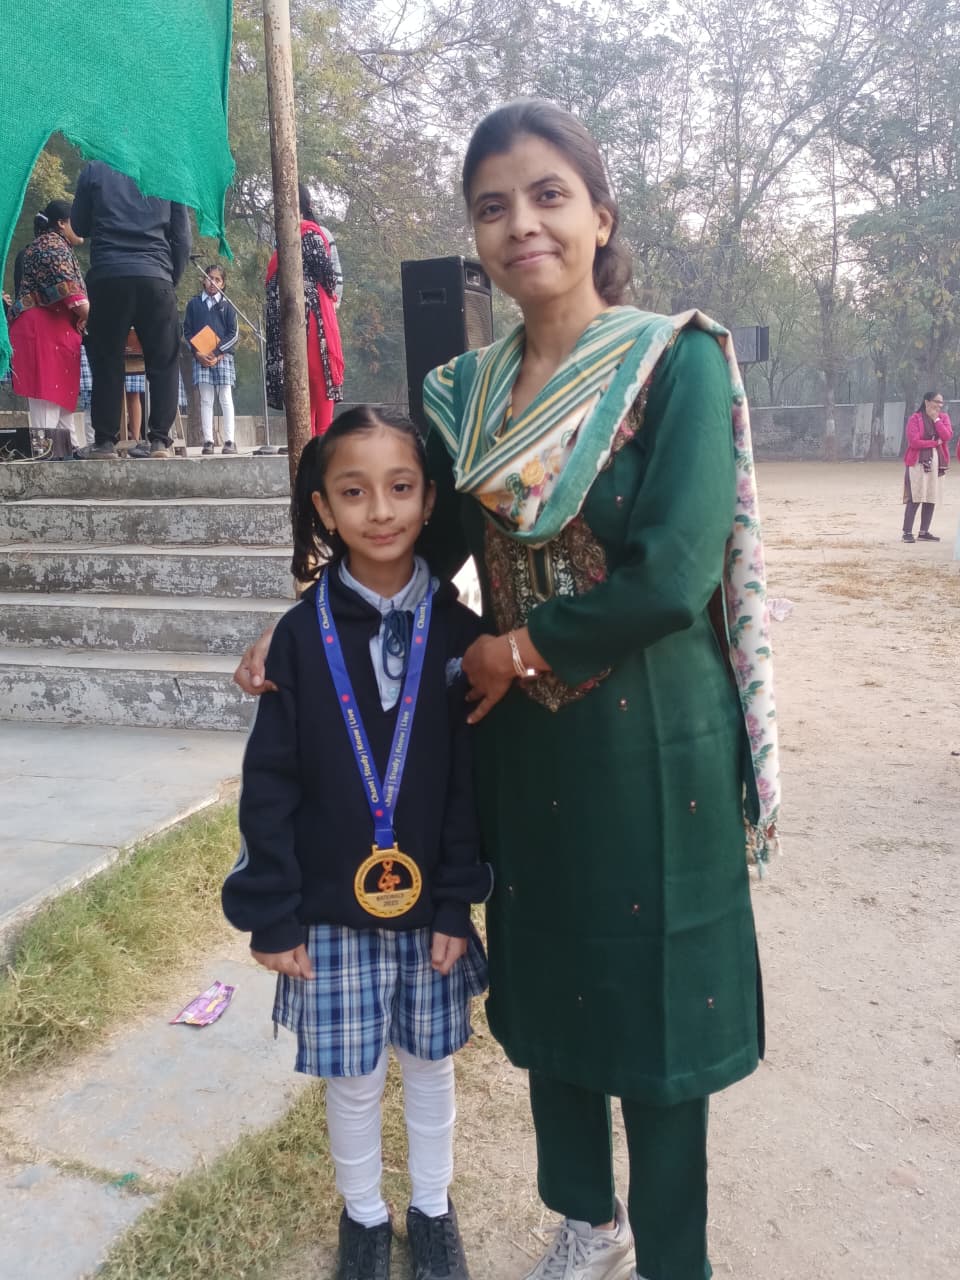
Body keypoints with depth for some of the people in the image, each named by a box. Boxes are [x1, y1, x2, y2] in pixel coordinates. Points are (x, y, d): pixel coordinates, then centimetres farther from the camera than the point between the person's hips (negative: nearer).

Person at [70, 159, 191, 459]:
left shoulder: (93, 171, 9)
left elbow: (80, 226, 17)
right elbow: (182, 236, 8)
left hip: (108, 277, 0)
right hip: (155, 278, 0)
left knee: (107, 362, 4)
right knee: (163, 363, 4)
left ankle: (104, 442, 2)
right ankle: (160, 441, -4)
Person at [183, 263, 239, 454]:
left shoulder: (226, 305, 7)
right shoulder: (194, 303, 10)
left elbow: (234, 334, 1)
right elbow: (187, 331, 7)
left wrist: (218, 353, -11)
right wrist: (197, 353, -8)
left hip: (223, 357, -1)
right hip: (201, 357, 1)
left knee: (226, 399, -2)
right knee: (205, 400, -1)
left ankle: (229, 441, -3)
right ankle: (208, 441, -1)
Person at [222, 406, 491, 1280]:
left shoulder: (455, 631, -8)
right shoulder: (303, 635, -8)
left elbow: (472, 780, -6)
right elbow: (270, 785, -6)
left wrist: (458, 905, -7)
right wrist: (273, 915, -6)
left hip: (429, 908, 1)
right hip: (334, 913, 0)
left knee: (429, 1063, 18)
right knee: (351, 1076, 14)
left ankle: (432, 1207, 42)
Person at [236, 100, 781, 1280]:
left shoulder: (676, 361, -10)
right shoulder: (472, 387, 7)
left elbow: (671, 575, -20)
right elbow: (420, 543, 12)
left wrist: (520, 647, -10)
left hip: (646, 737, -5)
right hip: (522, 738, 6)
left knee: (648, 993, 7)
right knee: (542, 983, 18)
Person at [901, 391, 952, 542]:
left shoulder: (943, 417, 10)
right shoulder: (915, 418, -5)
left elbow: (947, 436, -5)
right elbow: (914, 442, -15)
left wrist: (936, 419, -8)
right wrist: (936, 442, -7)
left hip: (937, 462, 5)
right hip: (918, 462, -5)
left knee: (931, 498, 5)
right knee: (914, 498, -10)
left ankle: (924, 532, 11)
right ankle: (907, 532, -8)